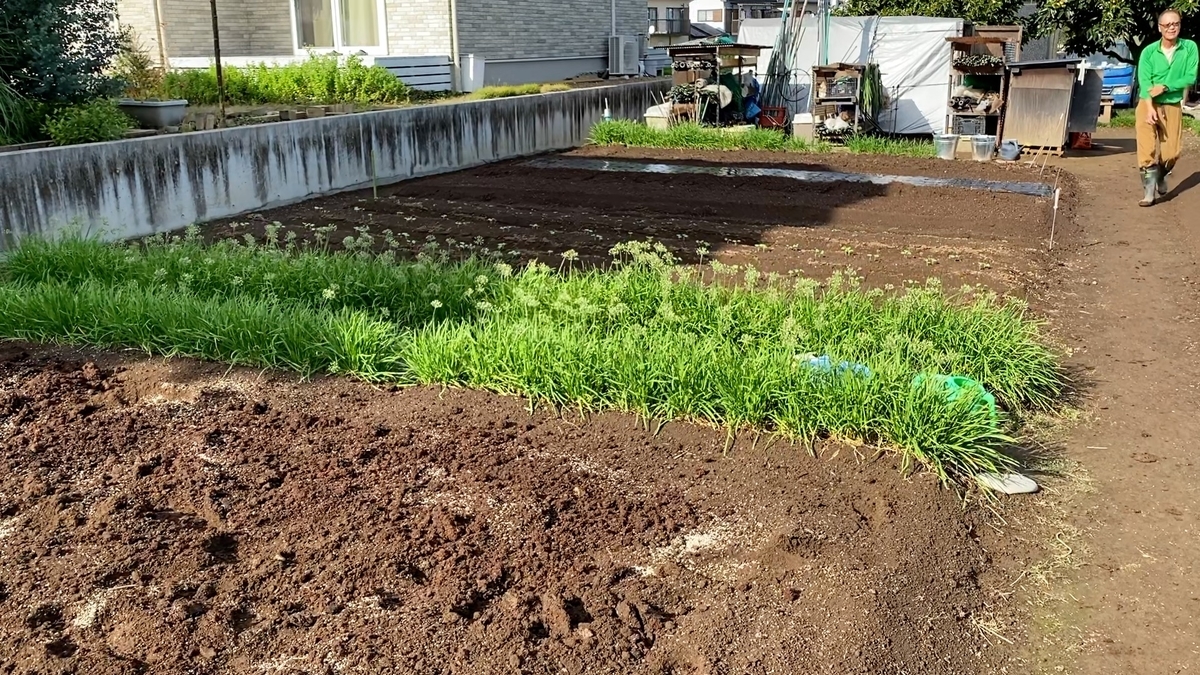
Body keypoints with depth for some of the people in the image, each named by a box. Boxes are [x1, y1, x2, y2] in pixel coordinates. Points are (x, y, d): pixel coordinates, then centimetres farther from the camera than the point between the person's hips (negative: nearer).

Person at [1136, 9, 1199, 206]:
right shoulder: (1149, 51, -6)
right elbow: (1144, 81, -14)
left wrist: (1164, 87, -20)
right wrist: (1150, 107, -26)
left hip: (1173, 106, 2)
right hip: (1148, 104, -1)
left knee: (1172, 152, 6)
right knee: (1147, 149, -11)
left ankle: (1160, 176, 35)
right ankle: (1150, 190, -8)